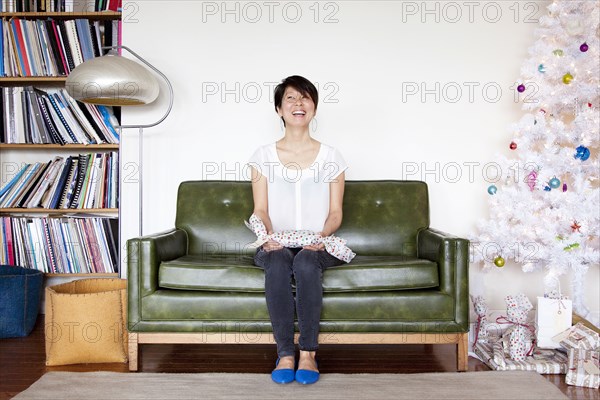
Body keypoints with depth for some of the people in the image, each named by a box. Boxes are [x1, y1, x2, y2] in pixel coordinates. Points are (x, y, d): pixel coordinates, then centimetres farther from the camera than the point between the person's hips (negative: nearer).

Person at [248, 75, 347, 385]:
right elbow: (260, 210, 2)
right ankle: (285, 353, -26)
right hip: (276, 245, 0)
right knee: (278, 263, -34)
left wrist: (322, 235, -16)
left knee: (306, 262, -34)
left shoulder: (331, 157, 8)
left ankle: (308, 353, -25)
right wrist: (268, 235, -19)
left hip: (317, 246, 0)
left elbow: (335, 212, 5)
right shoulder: (264, 156, 8)